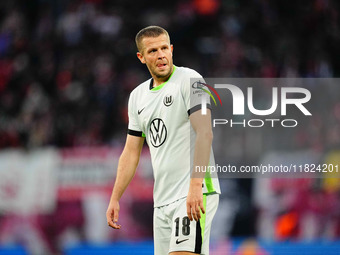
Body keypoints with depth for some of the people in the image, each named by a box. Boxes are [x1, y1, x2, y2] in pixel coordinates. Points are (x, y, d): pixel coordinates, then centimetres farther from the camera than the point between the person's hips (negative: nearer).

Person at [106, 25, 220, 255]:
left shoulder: (189, 80, -5)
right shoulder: (137, 96, 17)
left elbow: (204, 133, -16)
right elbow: (131, 152, 22)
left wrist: (195, 187, -25)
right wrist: (115, 199, 15)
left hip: (196, 194, -7)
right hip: (162, 200, 7)